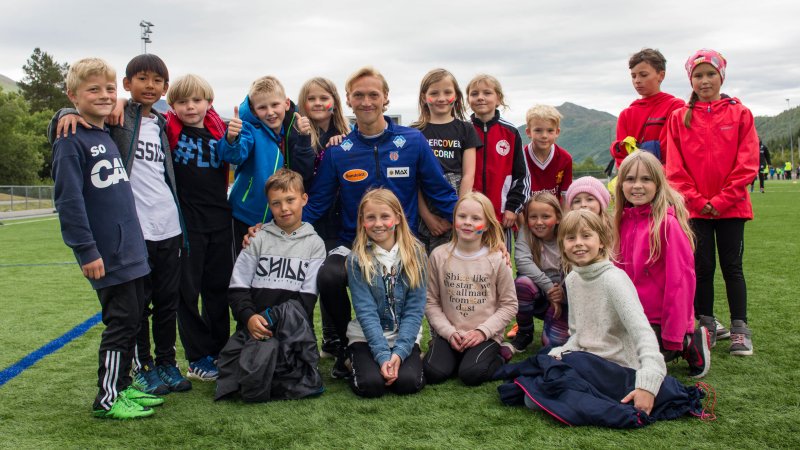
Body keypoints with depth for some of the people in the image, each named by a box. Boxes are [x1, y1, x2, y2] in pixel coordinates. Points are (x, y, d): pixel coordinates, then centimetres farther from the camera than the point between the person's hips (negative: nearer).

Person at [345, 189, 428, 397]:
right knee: (370, 384, -23)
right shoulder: (357, 259, -7)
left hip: (404, 336, 1)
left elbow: (415, 308, -6)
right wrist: (382, 354, -20)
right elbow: (366, 311, -11)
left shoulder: (415, 254, -3)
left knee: (408, 382, -23)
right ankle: (354, 360, 9)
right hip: (366, 337, 0)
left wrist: (399, 352, -16)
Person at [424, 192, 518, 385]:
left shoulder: (497, 259, -4)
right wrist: (449, 332, -11)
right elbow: (431, 302, 2)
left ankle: (499, 356, 5)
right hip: (449, 334, 1)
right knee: (433, 372, -22)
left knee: (471, 374, -25)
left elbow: (509, 304, -1)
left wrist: (483, 331, -12)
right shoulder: (439, 256, 0)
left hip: (485, 336, -1)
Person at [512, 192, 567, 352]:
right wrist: (549, 287, -32)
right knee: (523, 282, -32)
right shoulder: (525, 235, -11)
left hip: (560, 298, -1)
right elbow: (522, 261, -28)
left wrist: (563, 292, -33)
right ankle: (524, 333, -6)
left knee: (553, 342, -20)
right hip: (537, 296, 1)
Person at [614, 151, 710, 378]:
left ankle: (690, 344, 7)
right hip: (633, 317, 8)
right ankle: (686, 342, 22)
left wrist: (672, 336, -17)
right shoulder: (625, 220, 5)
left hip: (661, 321, -7)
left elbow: (680, 278, -18)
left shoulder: (668, 222, -18)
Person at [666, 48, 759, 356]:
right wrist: (697, 200, -9)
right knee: (702, 267, 6)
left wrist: (722, 200, -11)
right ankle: (705, 326, 17)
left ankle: (740, 329, 12)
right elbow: (675, 168, 0)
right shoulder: (679, 117, 3)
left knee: (732, 266, 4)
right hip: (695, 208, 1)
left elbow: (747, 163, -4)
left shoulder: (740, 114, 1)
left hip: (731, 206, -1)